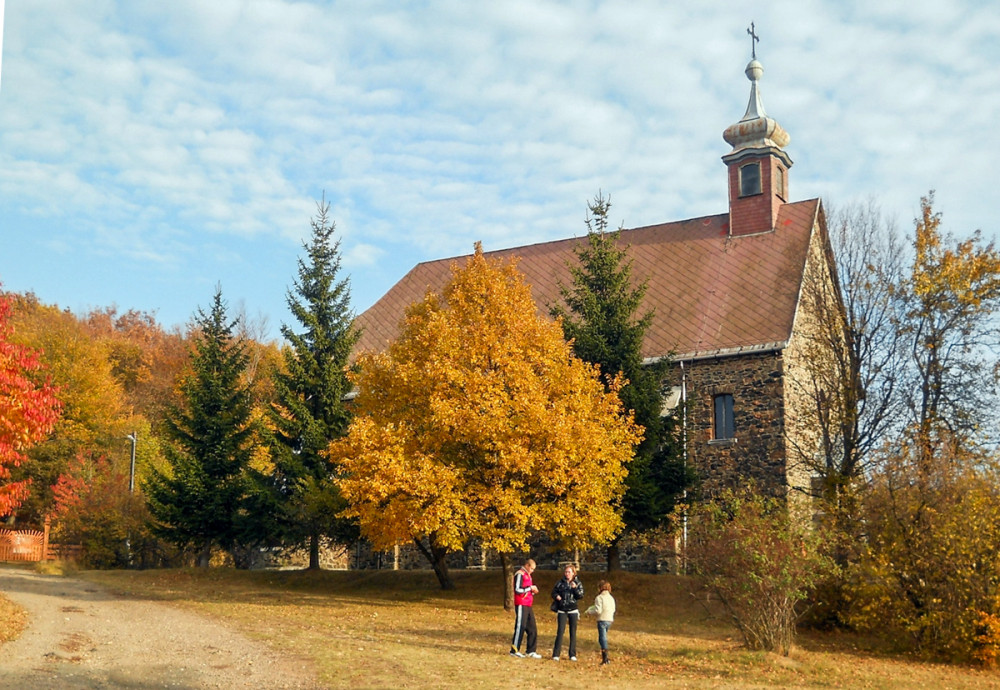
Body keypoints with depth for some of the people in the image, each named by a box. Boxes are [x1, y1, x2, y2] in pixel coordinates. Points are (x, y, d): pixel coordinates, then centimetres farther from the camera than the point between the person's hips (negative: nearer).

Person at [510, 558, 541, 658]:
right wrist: (530, 587, -12)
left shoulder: (527, 575, 19)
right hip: (521, 605, -9)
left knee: (532, 628, 9)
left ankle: (530, 651, 15)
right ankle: (514, 651, 0)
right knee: (520, 627, -6)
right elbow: (518, 590, -19)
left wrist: (533, 591, 5)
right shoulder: (520, 574, -10)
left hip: (528, 606, 9)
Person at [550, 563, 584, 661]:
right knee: (560, 631, -6)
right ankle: (556, 654, -5)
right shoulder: (560, 582, 5)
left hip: (573, 610, 0)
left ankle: (572, 654, 11)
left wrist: (575, 588, -20)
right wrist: (556, 596, -8)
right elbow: (554, 592, 13)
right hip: (562, 610, 0)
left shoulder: (578, 583, 3)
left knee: (573, 632, 4)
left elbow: (581, 596, -5)